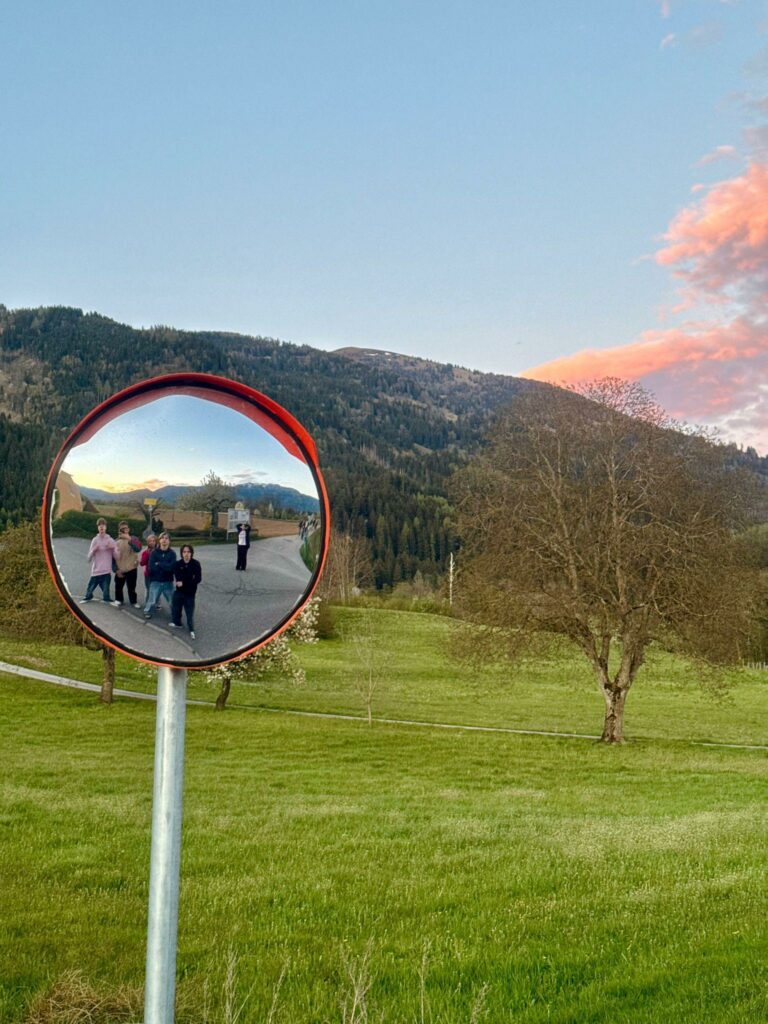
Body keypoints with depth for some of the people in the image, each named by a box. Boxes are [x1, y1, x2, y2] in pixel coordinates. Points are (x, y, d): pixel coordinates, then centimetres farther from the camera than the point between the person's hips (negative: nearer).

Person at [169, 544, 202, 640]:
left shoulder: (196, 564, -13)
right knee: (175, 607, 16)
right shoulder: (178, 564, -8)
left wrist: (184, 583, -24)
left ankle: (191, 630, 15)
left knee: (190, 611, 1)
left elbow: (198, 579, -17)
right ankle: (177, 623, 39)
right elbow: (177, 577, -15)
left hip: (190, 592, -3)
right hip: (179, 591, 3)